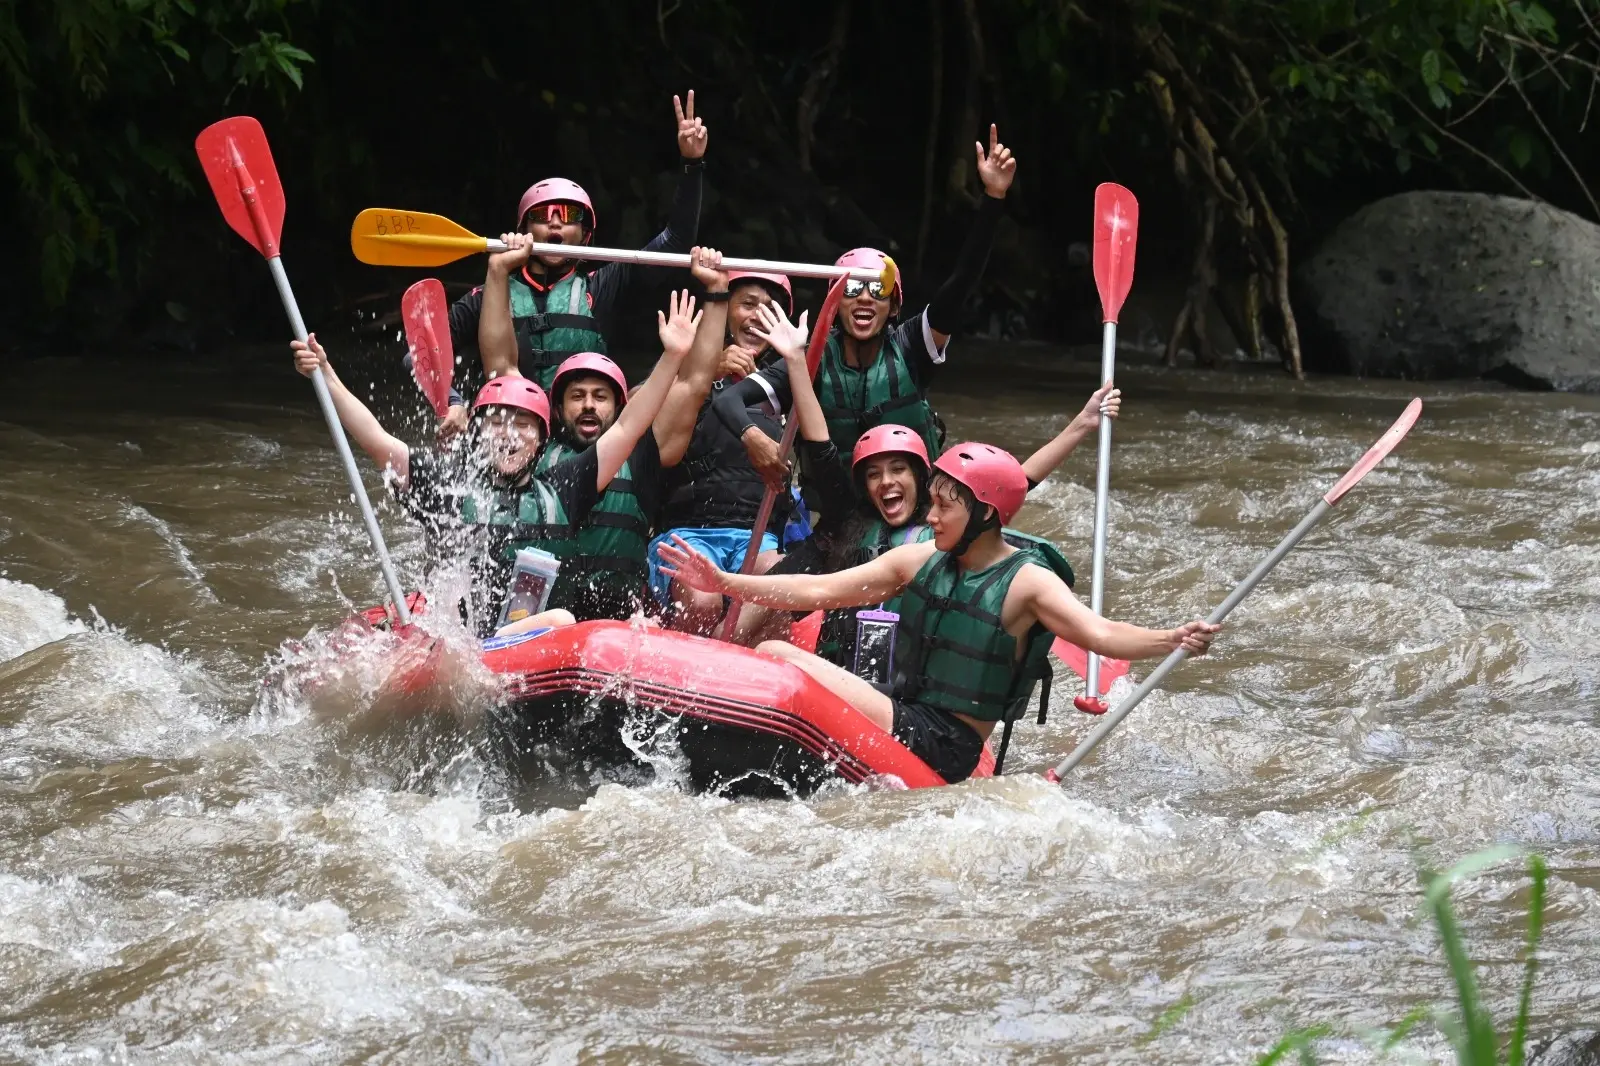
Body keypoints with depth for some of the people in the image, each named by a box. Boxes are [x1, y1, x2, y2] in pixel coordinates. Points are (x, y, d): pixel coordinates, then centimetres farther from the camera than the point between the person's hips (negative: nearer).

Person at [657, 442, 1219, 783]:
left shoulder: (1026, 583, -8)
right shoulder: (918, 562, 10)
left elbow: (1099, 632, -21)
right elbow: (816, 592, 11)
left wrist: (1172, 640, -40)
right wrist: (724, 583, 6)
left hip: (941, 749, -7)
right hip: (904, 722, 7)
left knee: (778, 657, -17)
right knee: (772, 653, -4)